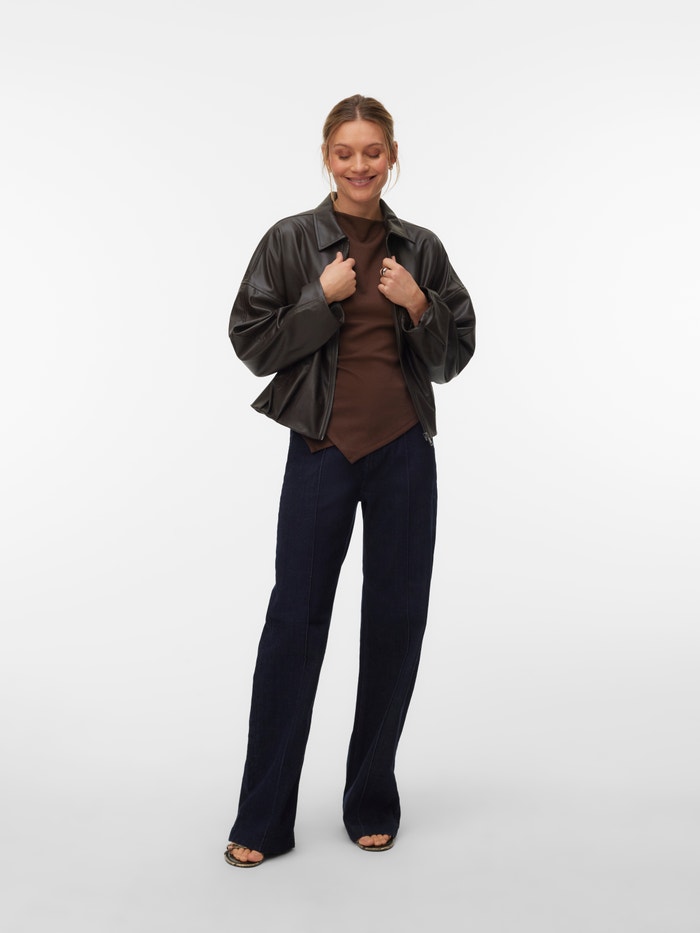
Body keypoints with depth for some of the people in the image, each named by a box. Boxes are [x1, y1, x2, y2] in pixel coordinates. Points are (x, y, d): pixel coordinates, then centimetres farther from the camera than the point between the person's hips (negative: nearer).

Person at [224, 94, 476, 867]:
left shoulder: (421, 250, 7)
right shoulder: (290, 241, 1)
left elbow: (453, 357, 9)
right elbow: (252, 344, -2)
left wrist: (418, 307, -8)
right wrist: (324, 298, -12)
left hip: (404, 451, 3)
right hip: (321, 449, -2)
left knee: (396, 620, 7)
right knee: (295, 618, 0)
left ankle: (372, 804, 24)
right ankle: (262, 819, 13)